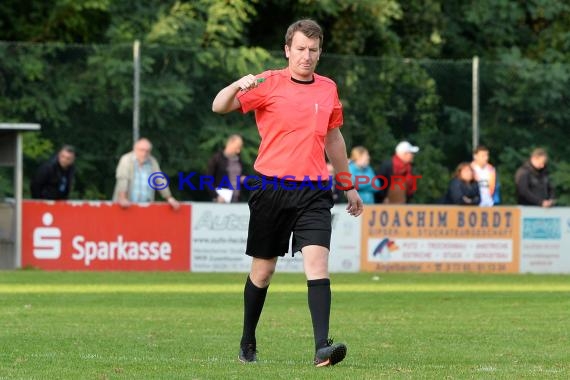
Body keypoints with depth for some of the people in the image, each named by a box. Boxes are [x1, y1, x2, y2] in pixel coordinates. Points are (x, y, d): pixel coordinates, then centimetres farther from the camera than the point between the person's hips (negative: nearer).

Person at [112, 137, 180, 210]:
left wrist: (169, 199, 5)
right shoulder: (126, 160, -6)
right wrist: (122, 199, -28)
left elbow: (160, 181, 11)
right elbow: (122, 179, -17)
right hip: (128, 204, -4)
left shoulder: (153, 162, 8)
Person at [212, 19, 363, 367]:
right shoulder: (269, 84, 0)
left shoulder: (328, 89, 12)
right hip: (271, 188, -2)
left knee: (317, 261, -16)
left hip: (313, 192, 2)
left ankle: (323, 346, -24)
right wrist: (238, 87, -30)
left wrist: (349, 186, 29)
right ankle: (248, 344, 26)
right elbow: (219, 107, -8)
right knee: (263, 269, 7)